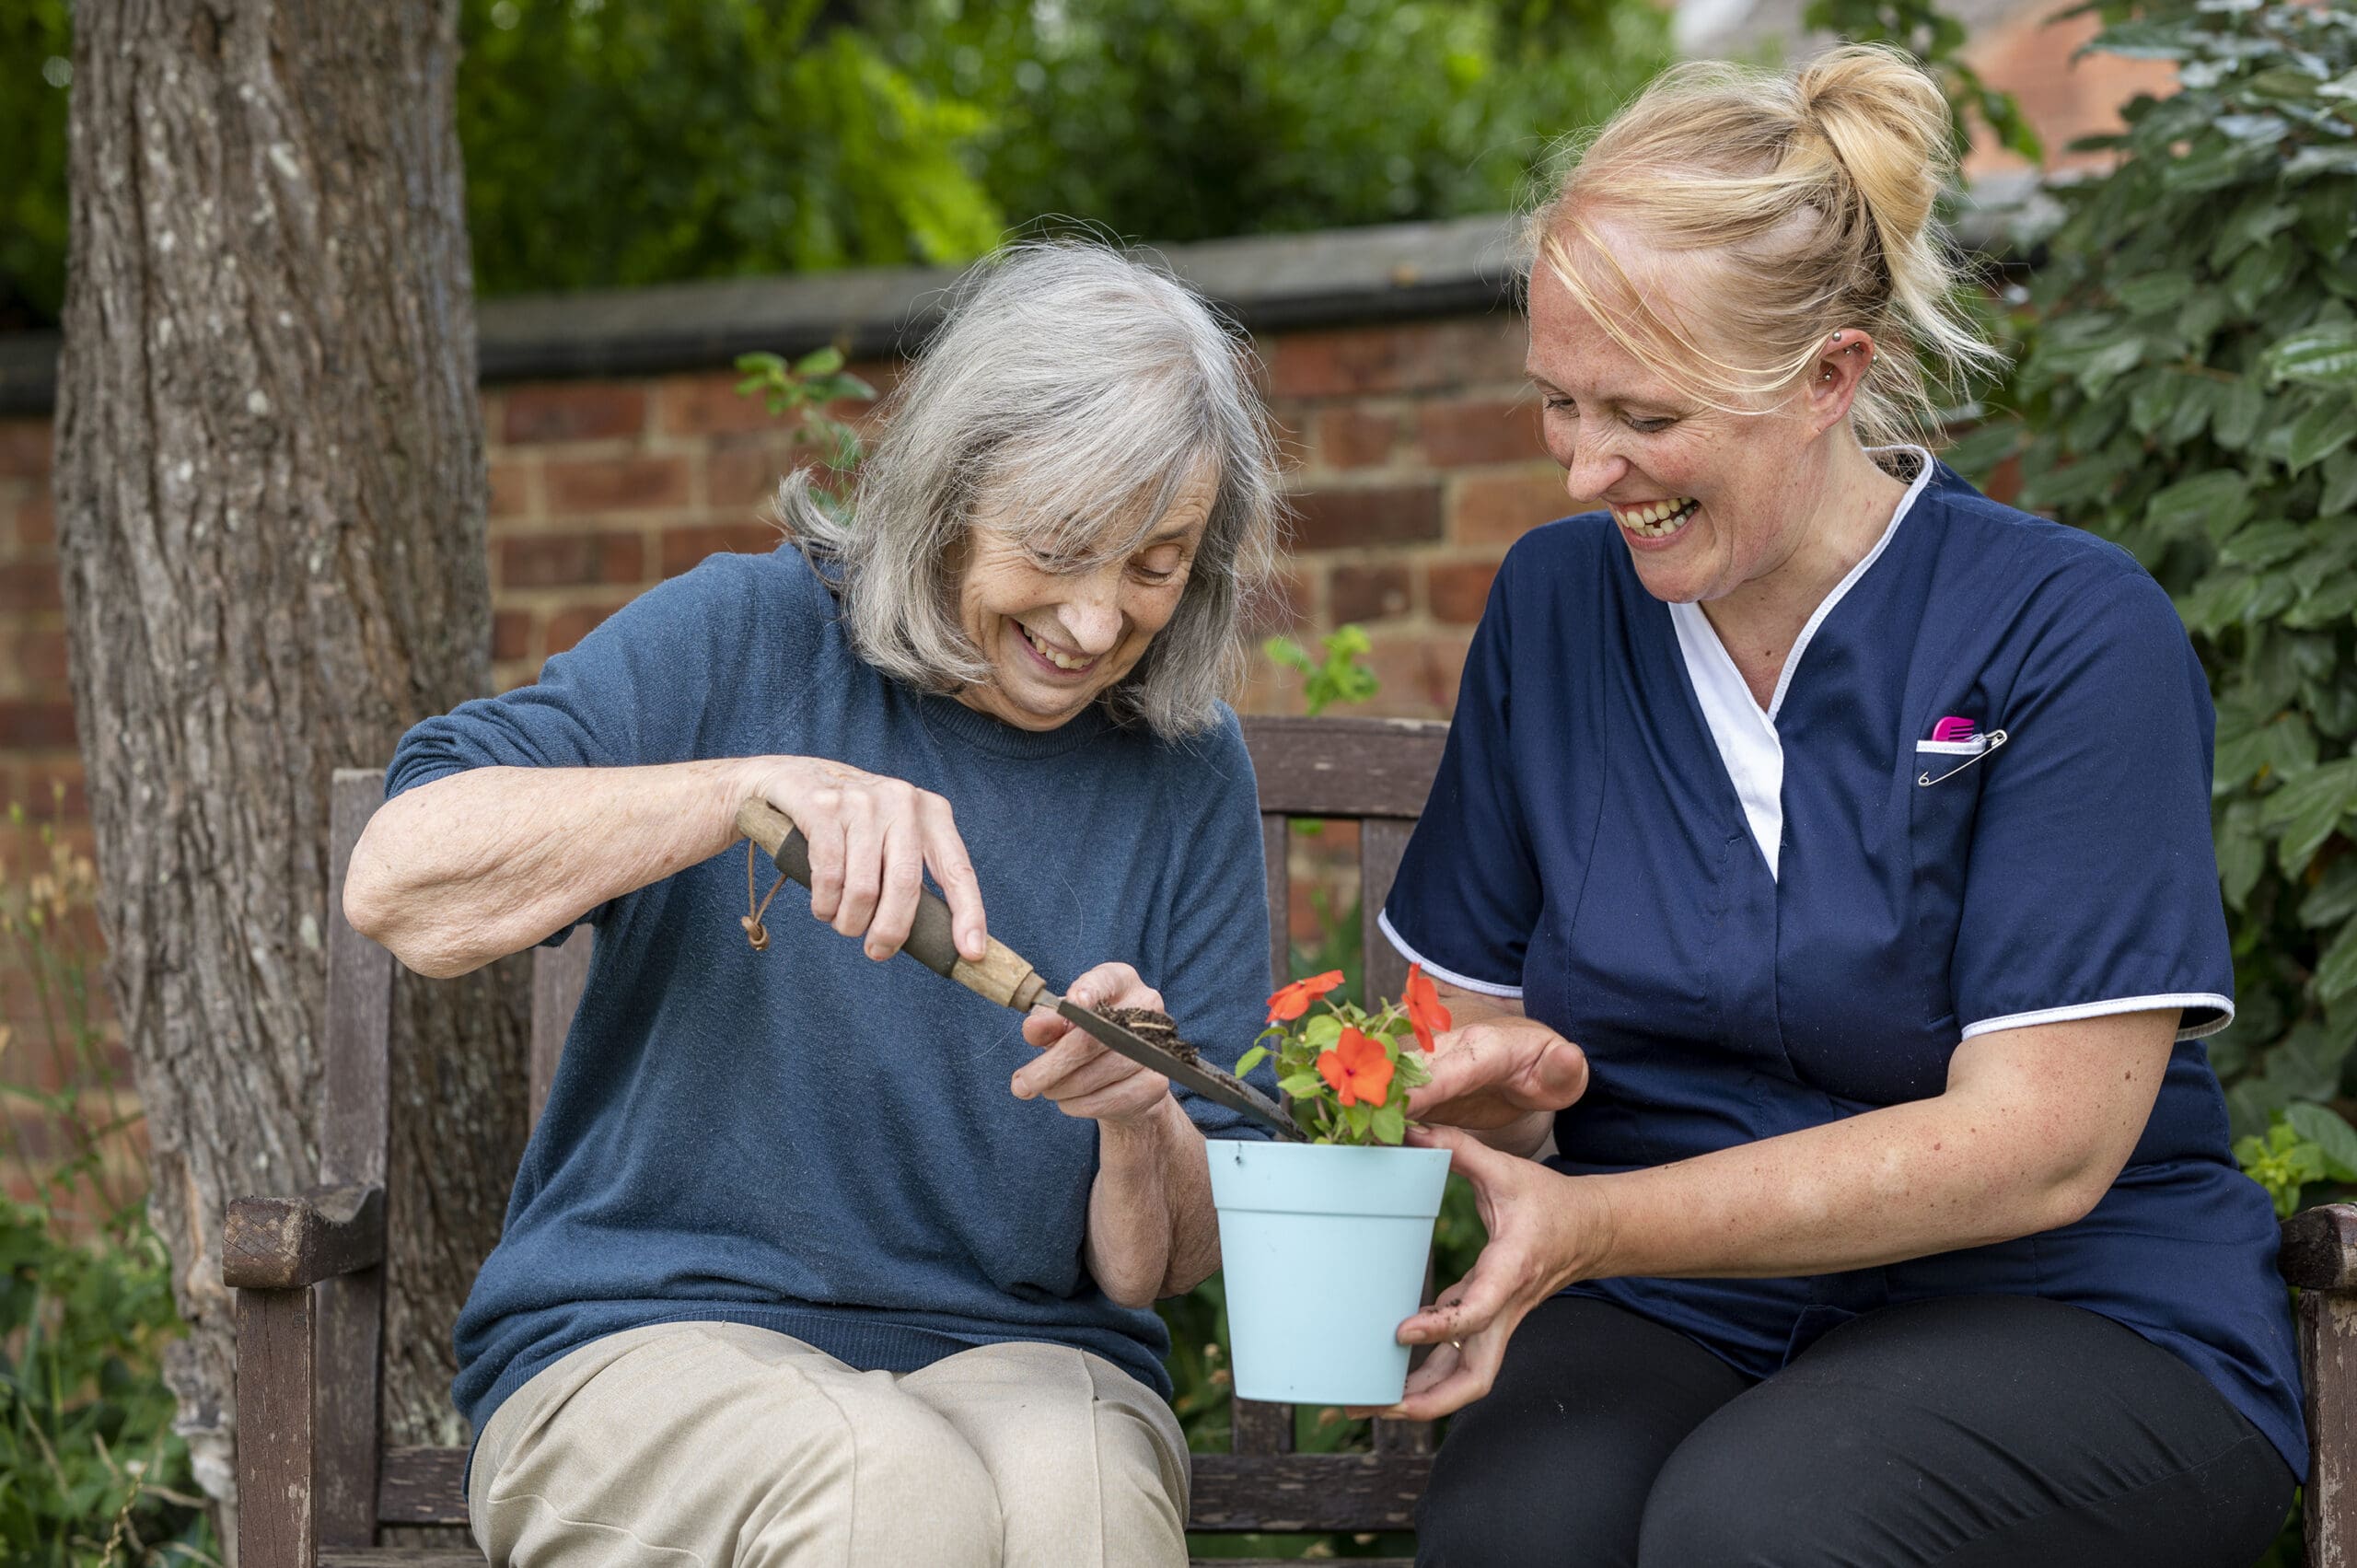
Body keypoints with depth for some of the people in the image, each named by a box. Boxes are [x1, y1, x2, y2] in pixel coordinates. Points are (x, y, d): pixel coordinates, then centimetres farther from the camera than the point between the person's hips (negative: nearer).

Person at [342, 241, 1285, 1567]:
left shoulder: (1188, 774, 7)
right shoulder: (743, 641, 0)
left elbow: (1173, 1266, 8)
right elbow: (401, 883, -15)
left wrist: (1141, 1125, -16)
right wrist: (751, 786, -26)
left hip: (1013, 1353, 2)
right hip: (645, 1345, -2)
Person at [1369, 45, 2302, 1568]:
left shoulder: (2072, 630, -9)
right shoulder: (1554, 602, 7)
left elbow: (2037, 1144, -15)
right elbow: (1474, 1021, 14)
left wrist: (1592, 1226, -23)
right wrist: (1510, 1077, -12)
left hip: (2070, 1320, -3)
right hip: (1676, 1317, 3)